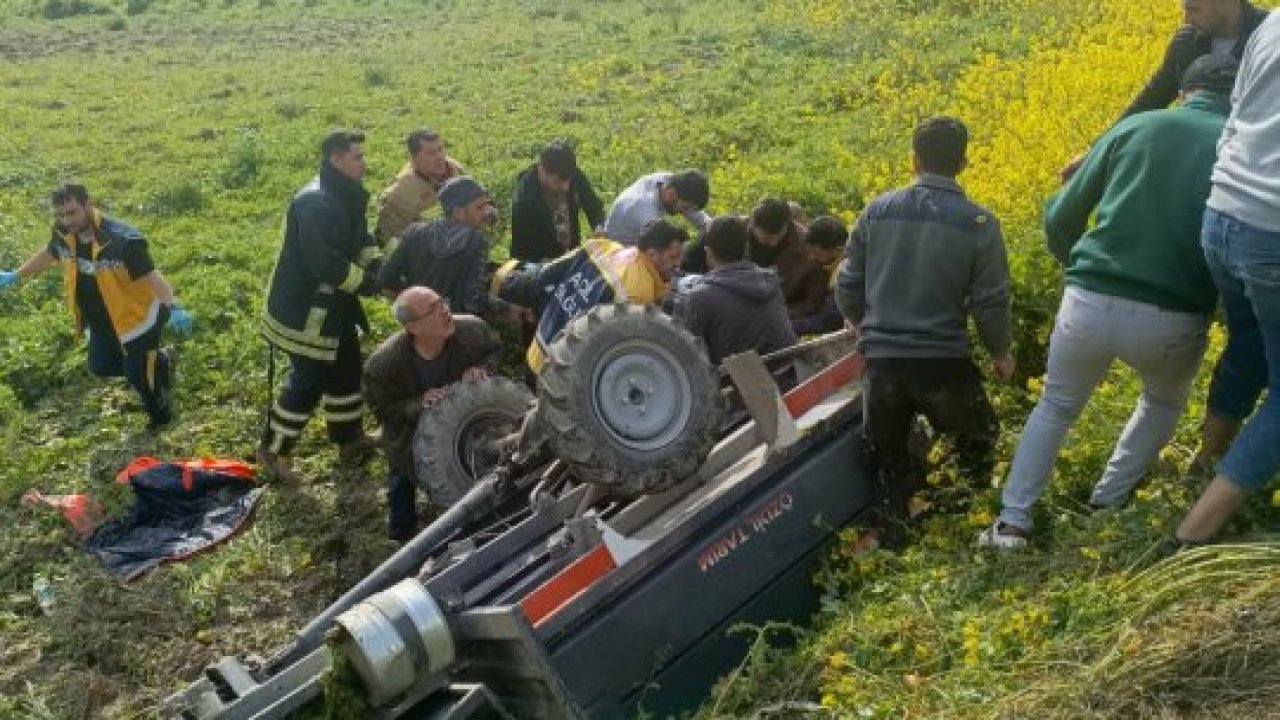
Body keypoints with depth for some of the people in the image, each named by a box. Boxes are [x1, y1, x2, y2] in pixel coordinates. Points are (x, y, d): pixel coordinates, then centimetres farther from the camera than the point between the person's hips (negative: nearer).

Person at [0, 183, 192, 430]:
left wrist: (174, 308, -51)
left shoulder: (122, 240, -34)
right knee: (100, 366, 22)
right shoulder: (63, 233, -13)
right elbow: (49, 254, 11)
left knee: (138, 373, 3)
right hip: (101, 319, 7)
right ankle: (153, 360, 44)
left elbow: (152, 276, -35)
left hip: (137, 314, -7)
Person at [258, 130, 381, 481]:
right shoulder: (314, 202, -26)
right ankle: (273, 449, 17)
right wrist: (365, 281, -21)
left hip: (333, 306, 10)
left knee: (347, 369, 20)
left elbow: (359, 236, 16)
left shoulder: (346, 197, 6)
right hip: (305, 311, -10)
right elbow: (325, 263, -32)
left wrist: (375, 264, -4)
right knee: (309, 381, 0)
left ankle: (350, 438, 36)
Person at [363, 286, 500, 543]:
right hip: (411, 433, -2)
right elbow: (383, 412, -22)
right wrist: (419, 404, -40)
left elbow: (494, 351, -6)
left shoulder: (474, 330, -31)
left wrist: (483, 369, -28)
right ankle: (403, 536, 54)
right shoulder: (382, 365, -37)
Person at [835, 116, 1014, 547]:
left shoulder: (877, 211, 2)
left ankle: (883, 532, 8)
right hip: (943, 361, -2)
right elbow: (990, 303, -3)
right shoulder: (978, 223, -6)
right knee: (977, 442, 26)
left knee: (887, 454, 19)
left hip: (880, 358, 2)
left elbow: (847, 288, 8)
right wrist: (1001, 353, 16)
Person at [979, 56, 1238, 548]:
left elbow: (1059, 220, 14)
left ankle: (1011, 523, 18)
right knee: (1166, 402, 34)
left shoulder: (1133, 126, 11)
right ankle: (1106, 504, 32)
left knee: (1055, 408, 26)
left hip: (1088, 304, 1)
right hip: (1172, 321, -1)